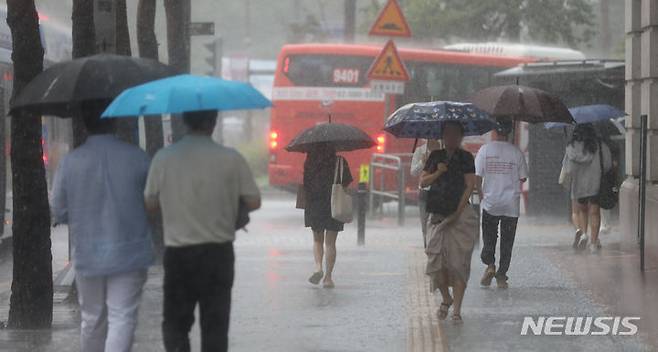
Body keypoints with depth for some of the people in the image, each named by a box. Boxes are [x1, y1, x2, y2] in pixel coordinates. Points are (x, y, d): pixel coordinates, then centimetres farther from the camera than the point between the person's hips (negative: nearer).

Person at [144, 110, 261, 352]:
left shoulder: (163, 159, -5)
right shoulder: (231, 159, -9)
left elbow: (151, 205, 2)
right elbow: (254, 202, -5)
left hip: (177, 251, 1)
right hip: (218, 251, -1)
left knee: (175, 323, 11)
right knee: (215, 324, 7)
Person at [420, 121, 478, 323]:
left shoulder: (465, 158, 1)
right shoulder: (435, 156, 13)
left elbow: (470, 185, -6)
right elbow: (423, 181, 9)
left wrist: (457, 213, -13)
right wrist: (438, 172, -10)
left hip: (461, 215, -3)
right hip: (437, 215, 4)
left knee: (458, 262, -7)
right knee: (436, 259, -2)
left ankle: (457, 310, -6)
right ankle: (446, 299, 22)